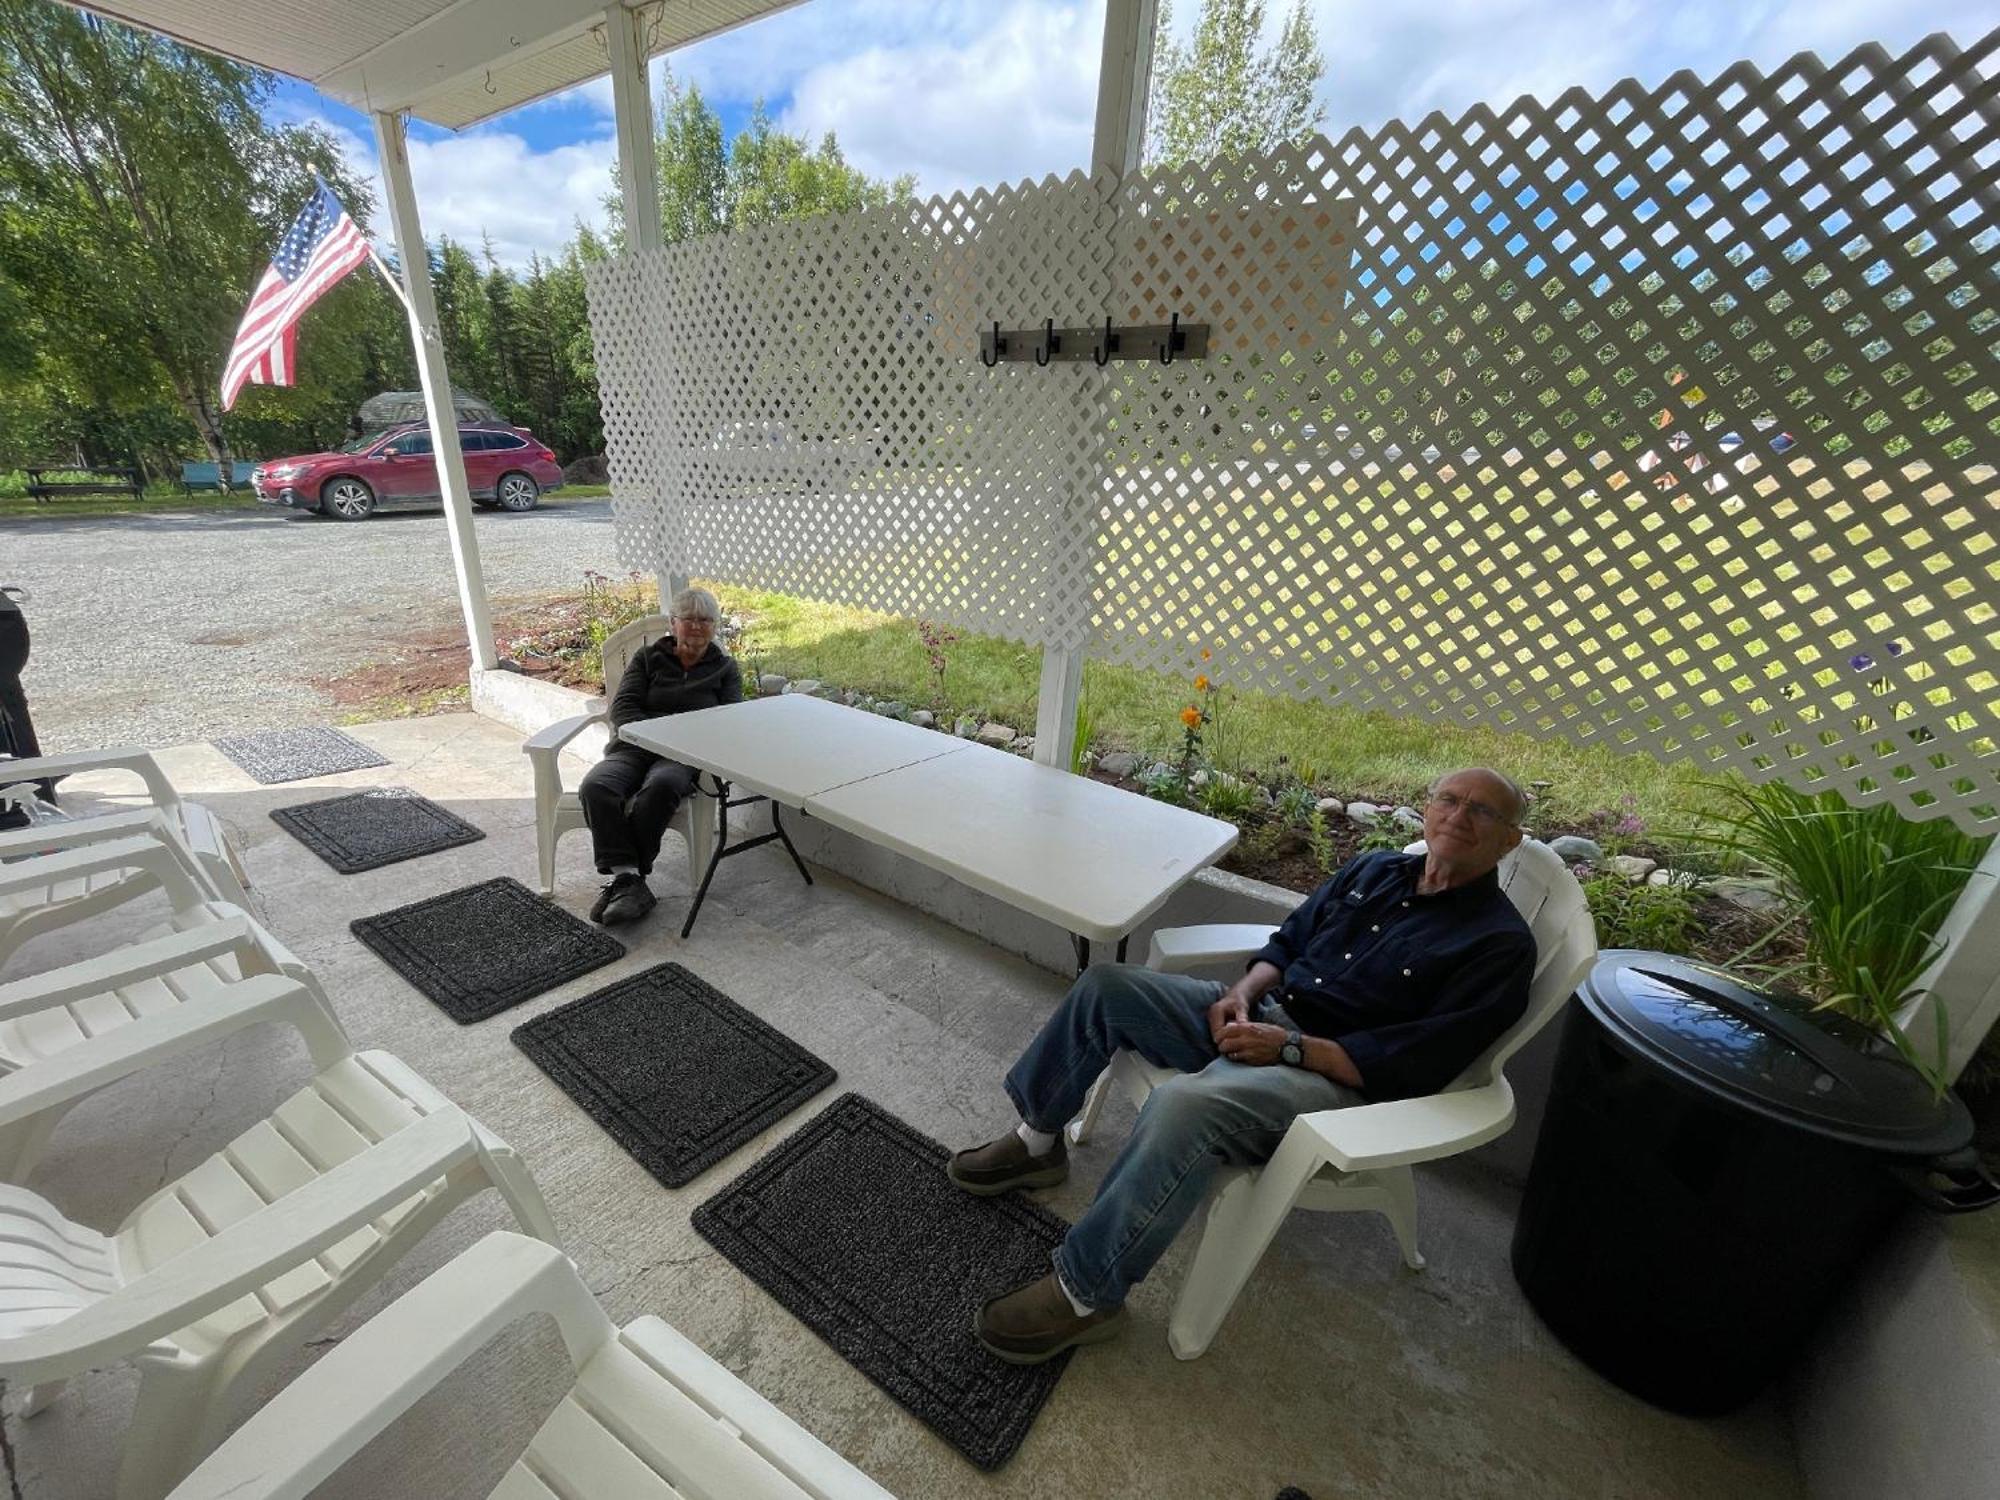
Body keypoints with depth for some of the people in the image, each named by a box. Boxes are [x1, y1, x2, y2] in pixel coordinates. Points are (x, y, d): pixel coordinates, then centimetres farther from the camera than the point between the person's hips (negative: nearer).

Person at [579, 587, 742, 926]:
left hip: (686, 755, -2)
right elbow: (622, 707, 8)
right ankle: (628, 879, -34)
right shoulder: (648, 657, 19)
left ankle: (624, 879, -27)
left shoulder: (725, 667, 17)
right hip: (634, 746, 2)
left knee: (659, 786, -38)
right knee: (595, 787, -31)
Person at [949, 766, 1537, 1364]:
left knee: (1186, 1103, -35)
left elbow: (1415, 1064, -15)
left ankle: (1086, 1296, -16)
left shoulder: (1501, 945, -6)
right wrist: (1242, 992, -4)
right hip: (1253, 1018, 7)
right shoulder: (1373, 870, 12)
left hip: (1333, 1075, -7)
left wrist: (1289, 1046, -20)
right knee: (1107, 984, -6)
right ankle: (1037, 1141, 12)